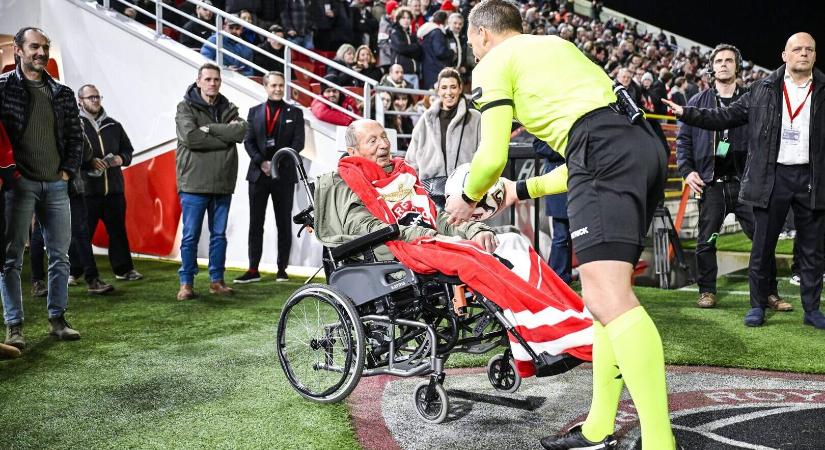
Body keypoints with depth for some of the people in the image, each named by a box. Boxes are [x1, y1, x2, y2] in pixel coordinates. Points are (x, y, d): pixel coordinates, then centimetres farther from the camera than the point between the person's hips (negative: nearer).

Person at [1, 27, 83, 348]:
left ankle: (57, 319, 16)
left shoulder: (62, 93, 11)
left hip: (56, 185, 4)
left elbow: (75, 135, 14)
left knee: (60, 256, 6)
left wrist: (68, 170, 4)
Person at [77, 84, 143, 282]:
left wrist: (121, 159, 0)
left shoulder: (113, 125, 16)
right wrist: (89, 161, -20)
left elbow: (128, 150, 21)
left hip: (114, 189, 5)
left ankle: (124, 269, 19)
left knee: (118, 231, 10)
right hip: (86, 189, -4)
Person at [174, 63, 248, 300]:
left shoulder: (228, 108, 13)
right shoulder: (186, 107, 0)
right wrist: (225, 138, -12)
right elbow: (190, 136, -17)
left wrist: (209, 128, -13)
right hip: (194, 183, -4)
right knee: (191, 236, 0)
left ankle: (217, 281, 20)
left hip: (223, 183, 4)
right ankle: (186, 283, 9)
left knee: (219, 234, 10)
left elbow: (241, 130, -7)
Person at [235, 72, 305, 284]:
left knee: (284, 223, 3)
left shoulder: (295, 113, 7)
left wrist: (278, 162, -13)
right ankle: (253, 270, 6)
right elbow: (248, 141, 4)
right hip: (258, 173, 1)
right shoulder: (254, 112, 11)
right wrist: (261, 162, -11)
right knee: (256, 223, 2)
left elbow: (298, 143, -2)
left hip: (284, 175, -1)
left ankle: (282, 268, 9)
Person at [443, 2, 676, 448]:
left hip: (606, 156, -9)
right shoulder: (556, 45, 35)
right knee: (608, 293, 12)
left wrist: (468, 196, 23)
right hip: (644, 146, 9)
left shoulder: (493, 64, 11)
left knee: (607, 299, -18)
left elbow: (492, 157, 1)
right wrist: (522, 190, 40)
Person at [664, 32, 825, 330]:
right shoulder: (763, 89, 7)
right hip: (772, 177, 0)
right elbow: (726, 117, 7)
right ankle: (758, 305, 16)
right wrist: (686, 113, 1)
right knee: (763, 245, 5)